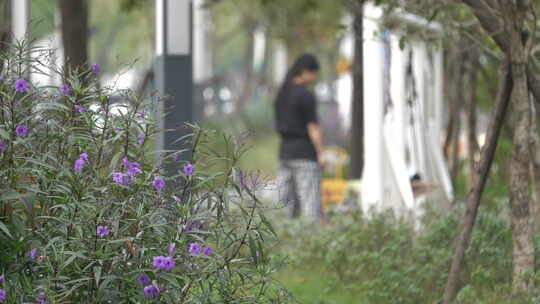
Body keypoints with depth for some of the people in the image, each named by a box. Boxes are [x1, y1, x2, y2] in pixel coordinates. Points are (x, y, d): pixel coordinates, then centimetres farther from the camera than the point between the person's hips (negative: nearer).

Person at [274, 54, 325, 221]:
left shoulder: (282, 94, 12)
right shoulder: (305, 95, -11)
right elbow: (313, 127, -12)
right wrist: (321, 154, -9)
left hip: (285, 150, 7)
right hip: (305, 152, -7)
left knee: (285, 202, 7)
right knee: (310, 201, -6)